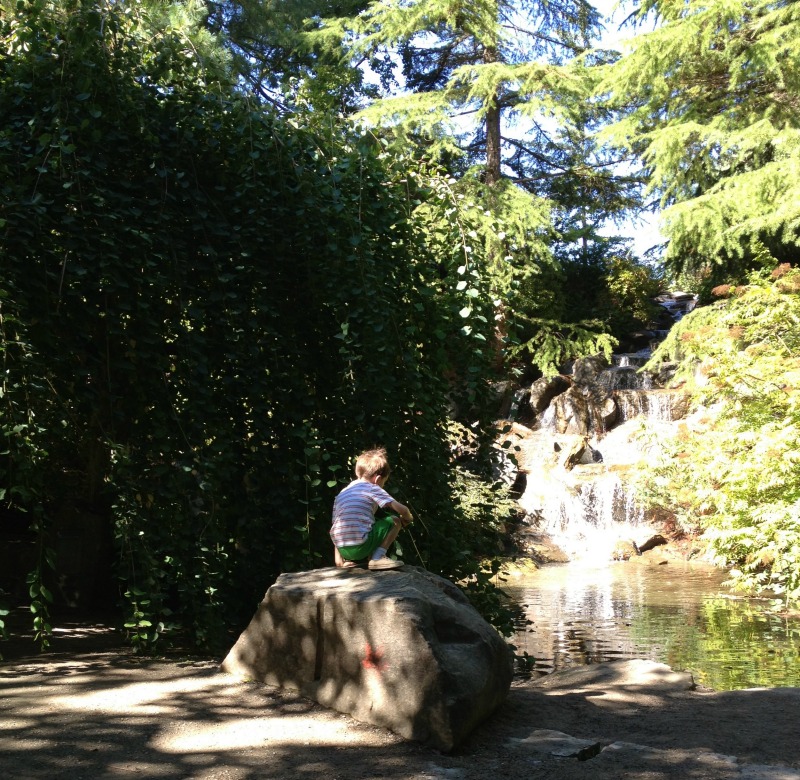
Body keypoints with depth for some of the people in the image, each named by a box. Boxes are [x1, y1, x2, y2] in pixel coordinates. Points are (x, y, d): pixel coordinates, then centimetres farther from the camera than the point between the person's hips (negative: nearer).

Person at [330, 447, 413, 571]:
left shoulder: (341, 495, 21)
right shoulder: (373, 489, 4)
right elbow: (403, 510, -4)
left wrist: (338, 560, 25)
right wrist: (407, 519, 20)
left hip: (343, 550, 7)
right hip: (360, 546, -7)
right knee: (395, 521, 9)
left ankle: (349, 561, 16)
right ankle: (378, 557, -4)